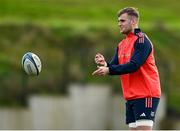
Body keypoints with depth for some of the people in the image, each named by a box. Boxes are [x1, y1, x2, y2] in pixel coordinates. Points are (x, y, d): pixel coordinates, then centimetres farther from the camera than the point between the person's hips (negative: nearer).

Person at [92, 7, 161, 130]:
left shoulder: (141, 40, -11)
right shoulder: (122, 45, 15)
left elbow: (134, 65, -22)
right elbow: (114, 67, 10)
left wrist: (109, 69, -22)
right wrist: (104, 64, -12)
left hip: (145, 95, -9)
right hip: (131, 96, 9)